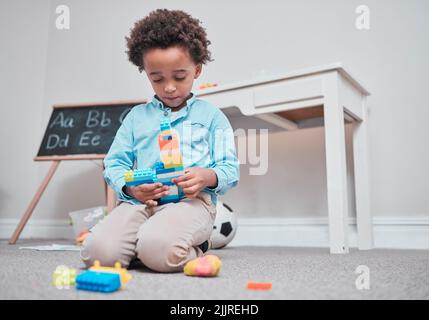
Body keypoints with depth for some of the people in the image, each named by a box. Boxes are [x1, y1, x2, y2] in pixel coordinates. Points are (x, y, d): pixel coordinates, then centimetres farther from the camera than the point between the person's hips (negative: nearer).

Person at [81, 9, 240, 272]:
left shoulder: (211, 115, 13)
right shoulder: (137, 116, 20)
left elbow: (230, 169, 9)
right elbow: (114, 164, 16)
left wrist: (207, 176, -15)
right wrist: (130, 188, -7)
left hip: (192, 200, -2)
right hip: (141, 201, 3)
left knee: (157, 250, -35)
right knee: (98, 251, -25)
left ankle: (195, 250, 0)